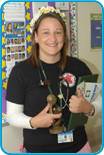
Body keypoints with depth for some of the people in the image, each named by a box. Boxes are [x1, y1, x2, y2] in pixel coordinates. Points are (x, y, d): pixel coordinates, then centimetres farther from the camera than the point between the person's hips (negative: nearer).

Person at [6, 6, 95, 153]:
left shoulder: (78, 66, -6)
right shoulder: (21, 70, -12)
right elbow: (12, 115, -8)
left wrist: (87, 108, -19)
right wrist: (33, 122, -26)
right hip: (38, 149, -2)